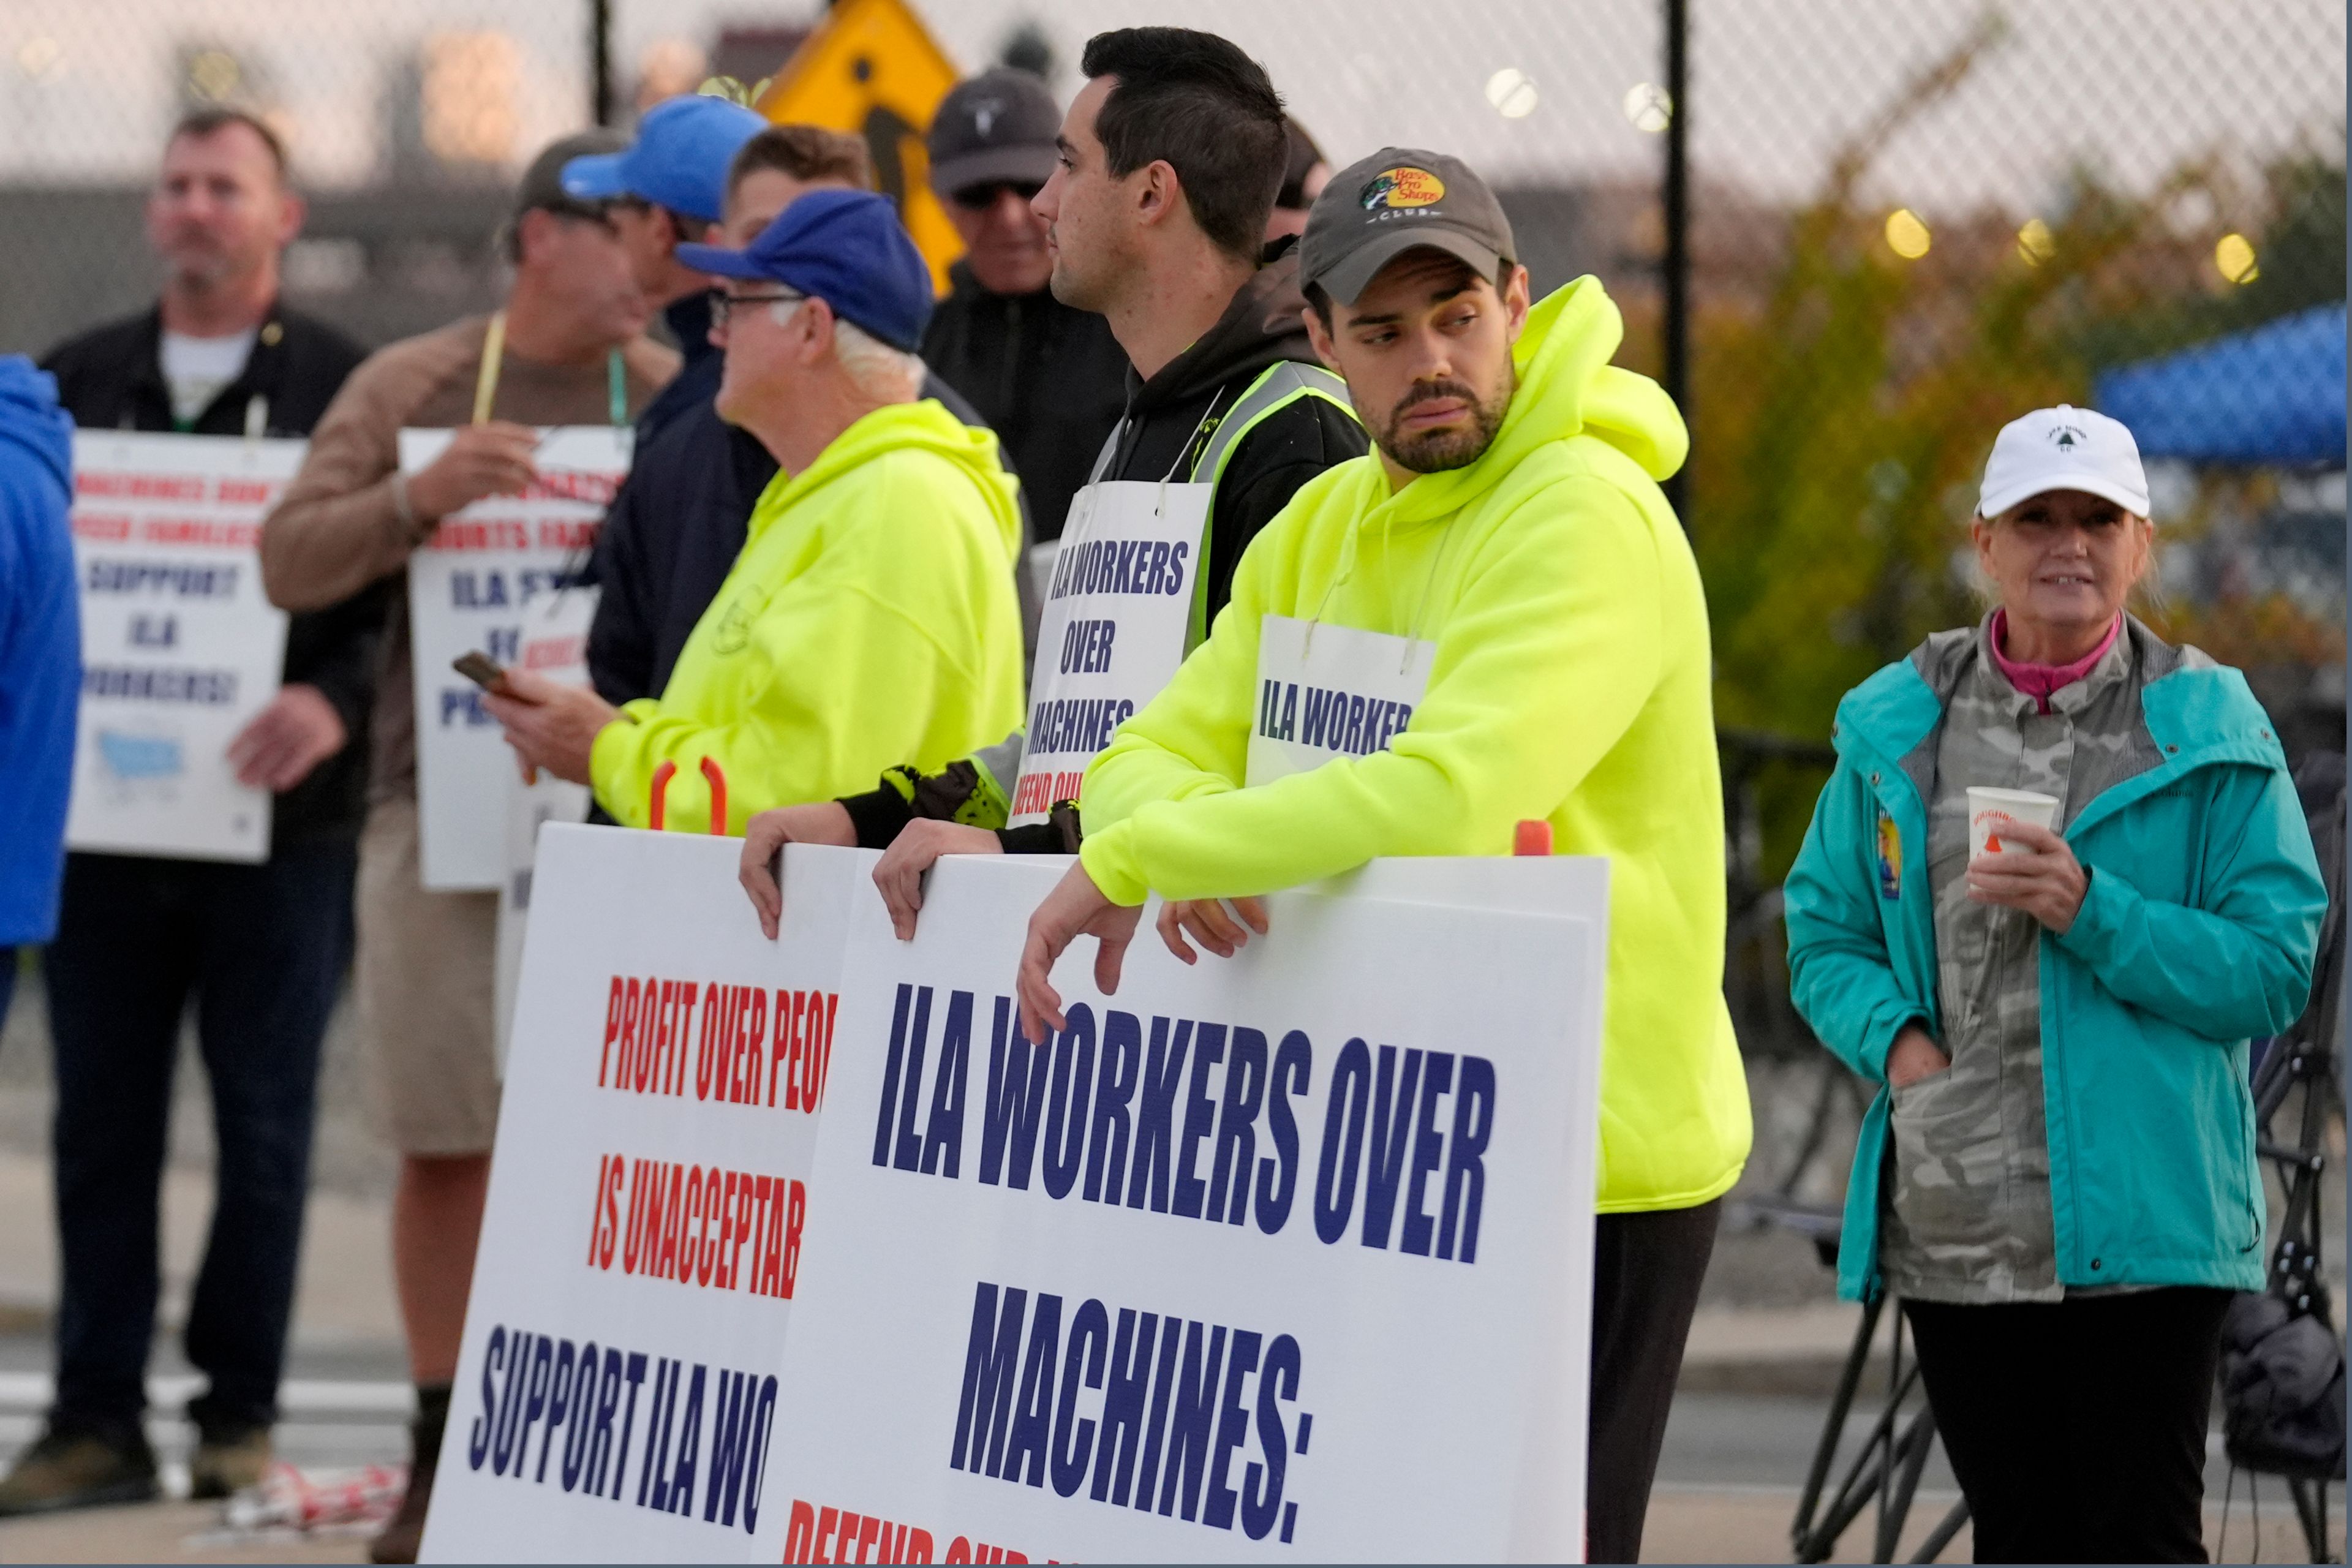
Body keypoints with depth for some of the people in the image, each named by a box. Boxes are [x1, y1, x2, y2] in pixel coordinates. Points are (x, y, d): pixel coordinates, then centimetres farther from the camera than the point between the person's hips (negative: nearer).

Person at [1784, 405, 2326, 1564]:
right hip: (1953, 1229, 3)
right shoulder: (1898, 727, 9)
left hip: (2140, 1221, -3)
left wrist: (2092, 911, -17)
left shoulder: (2210, 729, 0)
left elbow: (2275, 967, -4)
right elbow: (1824, 933, 13)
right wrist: (1894, 1035, -8)